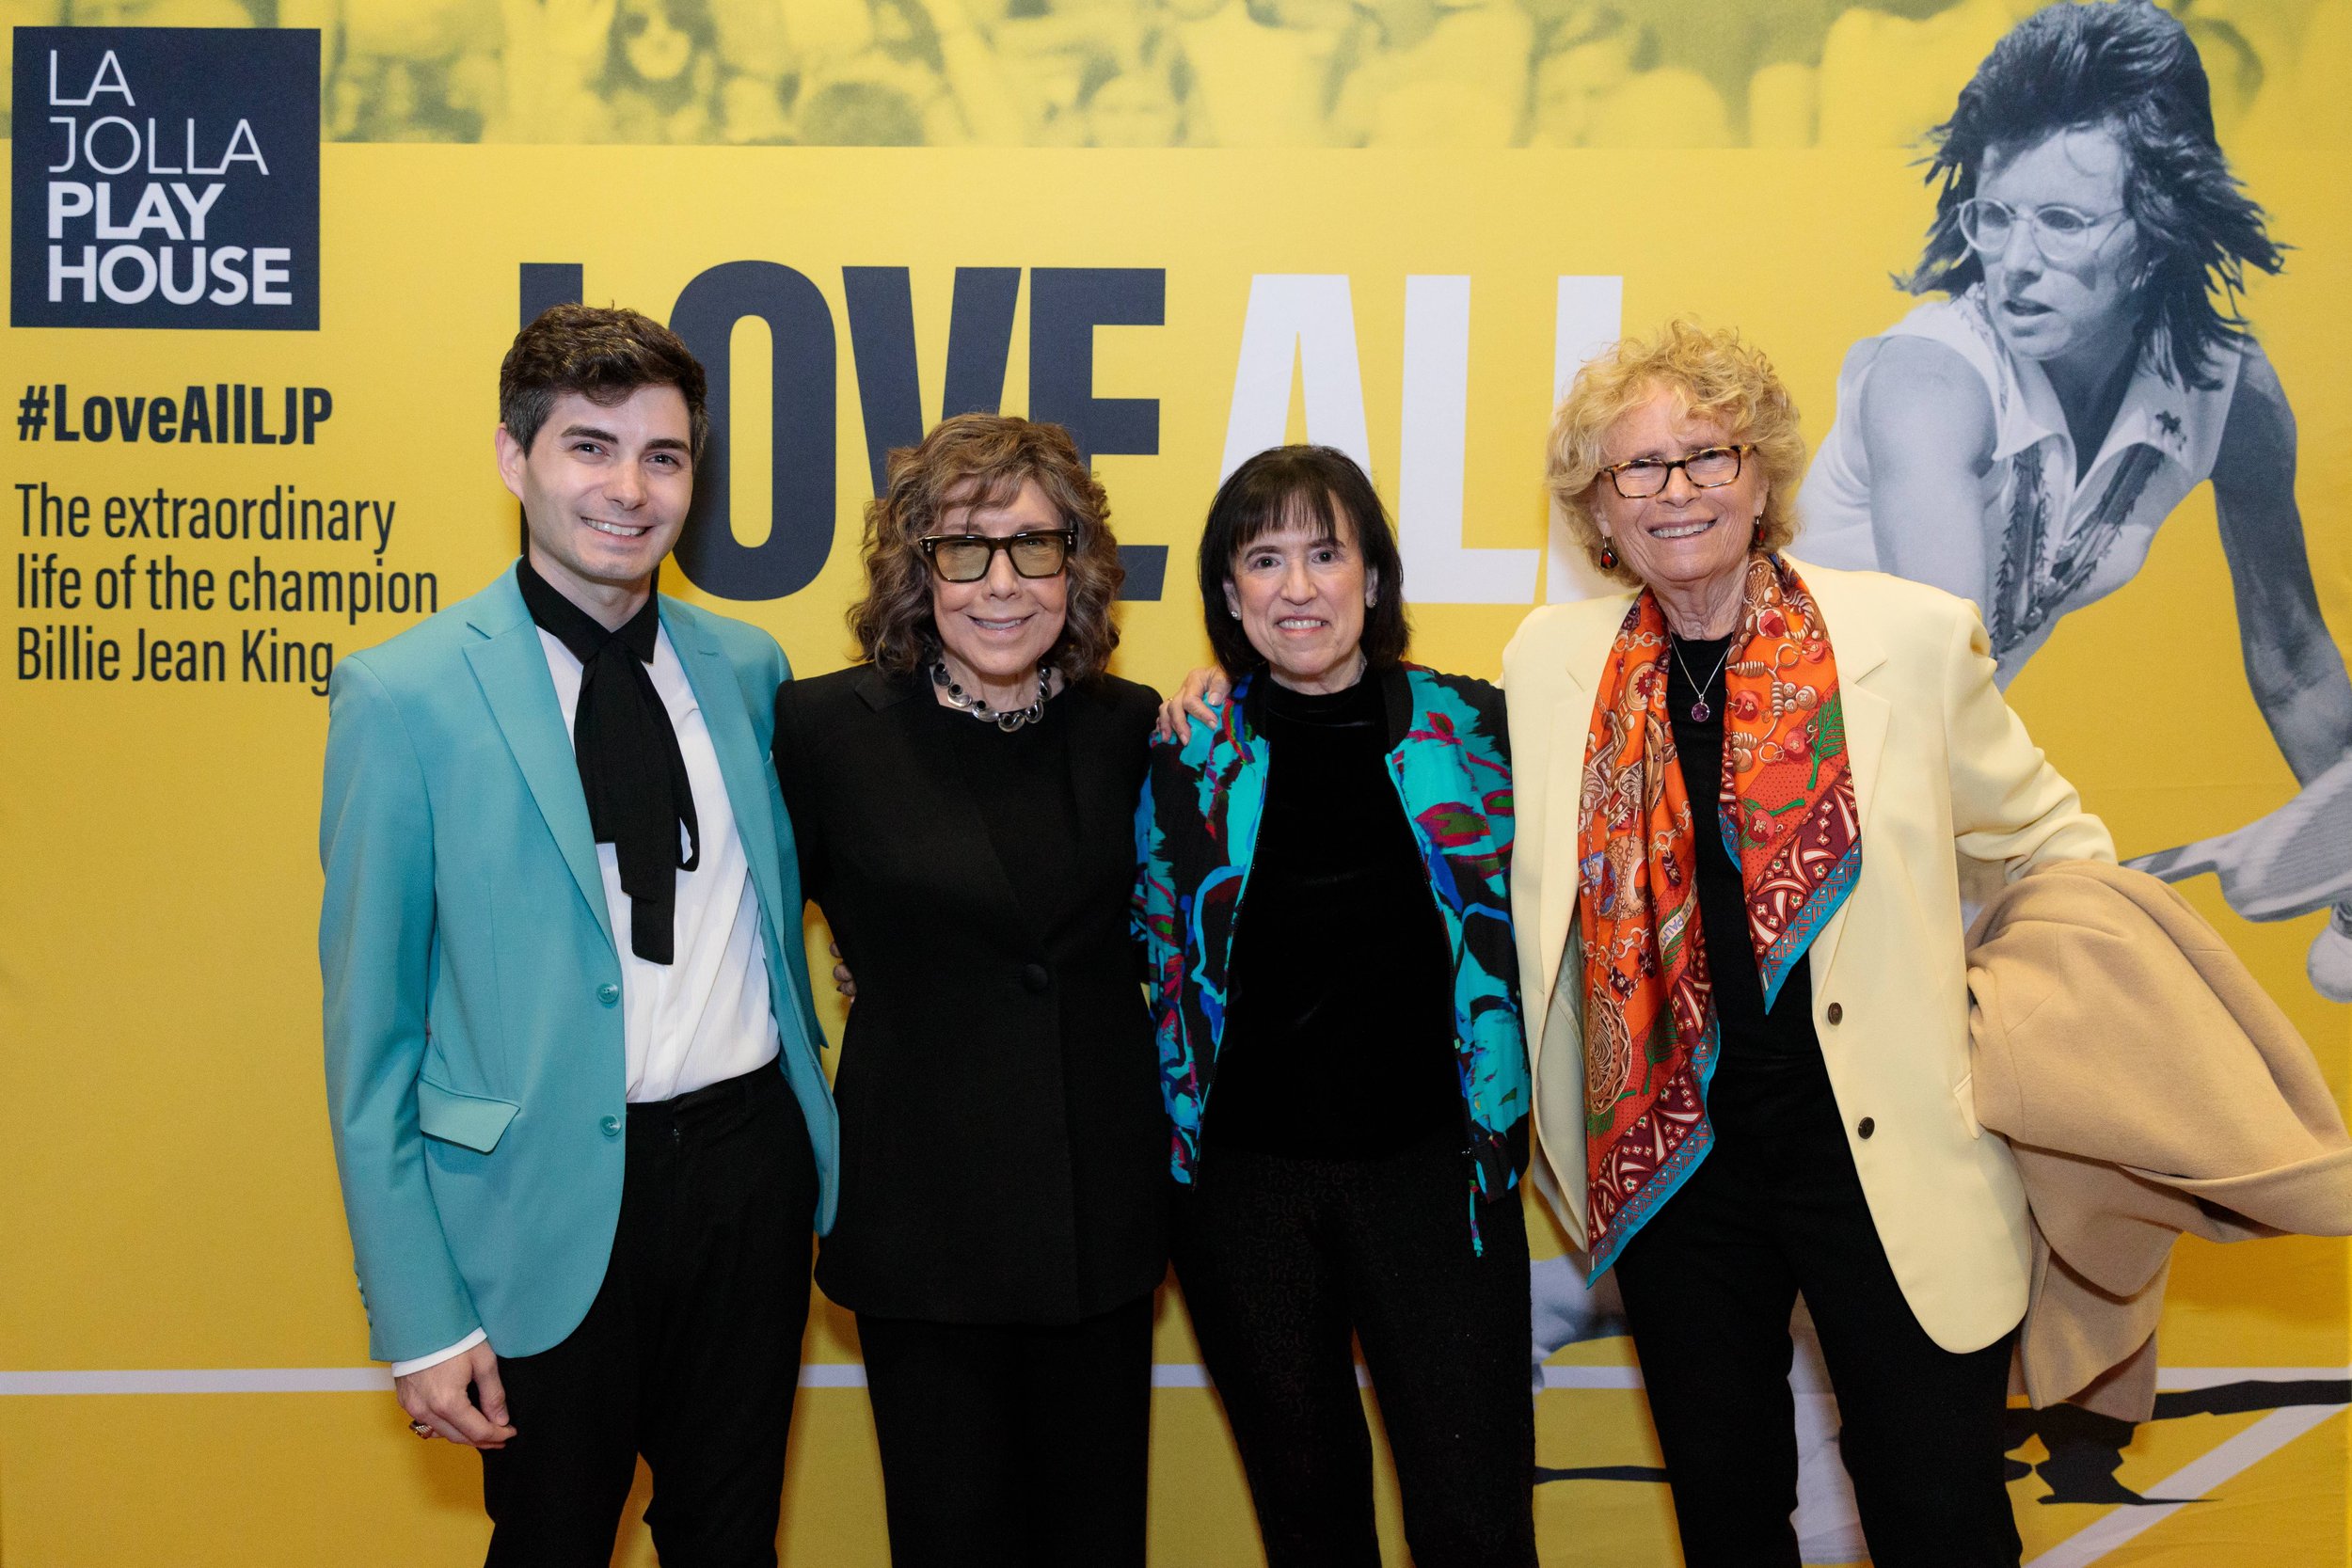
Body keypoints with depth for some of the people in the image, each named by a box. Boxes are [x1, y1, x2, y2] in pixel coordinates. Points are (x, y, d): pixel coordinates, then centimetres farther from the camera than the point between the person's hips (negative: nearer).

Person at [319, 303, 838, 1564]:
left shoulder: (746, 666, 4)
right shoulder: (406, 695, -9)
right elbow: (369, 1025, -7)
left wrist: (815, 1129, 9)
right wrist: (419, 1313, -9)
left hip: (751, 1164, 4)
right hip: (554, 1204, -4)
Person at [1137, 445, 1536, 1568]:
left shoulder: (1471, 728, -1)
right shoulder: (1188, 756, -1)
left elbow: (1527, 921, 8)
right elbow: (1149, 954, 12)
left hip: (1432, 1166, -1)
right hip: (1245, 1174, 1)